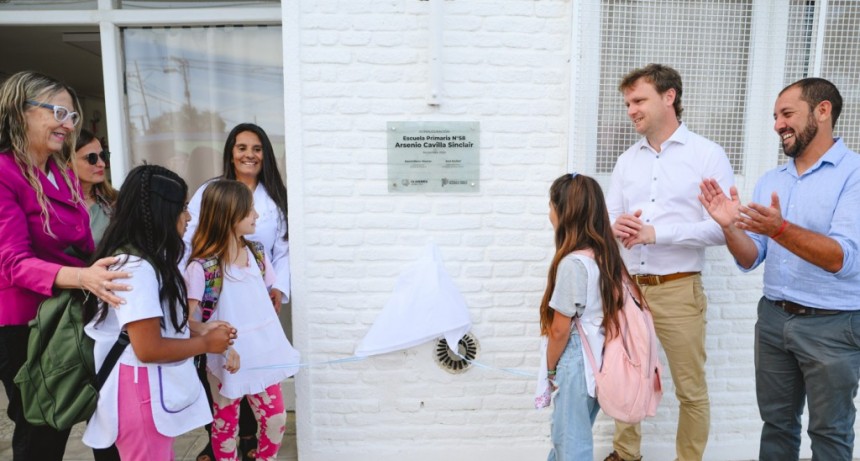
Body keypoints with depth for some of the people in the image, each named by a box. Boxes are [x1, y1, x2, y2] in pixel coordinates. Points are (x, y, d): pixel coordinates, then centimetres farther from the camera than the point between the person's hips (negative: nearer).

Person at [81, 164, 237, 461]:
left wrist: (201, 329, 3)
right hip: (140, 391, -10)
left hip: (155, 387, 10)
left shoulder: (148, 261, 7)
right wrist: (206, 344, -14)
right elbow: (149, 348, -27)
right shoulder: (136, 268, -25)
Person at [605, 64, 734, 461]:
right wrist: (616, 226, -13)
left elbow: (721, 227, -12)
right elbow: (607, 217, 10)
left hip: (677, 291, -4)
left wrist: (656, 233, -20)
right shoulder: (627, 160, 12)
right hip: (626, 289, 5)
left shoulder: (708, 155, -4)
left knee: (691, 390, 8)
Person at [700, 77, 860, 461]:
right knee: (776, 421, 17)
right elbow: (750, 260, 2)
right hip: (773, 318, 5)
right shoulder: (770, 180, 6)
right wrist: (730, 227, -16)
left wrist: (780, 229, -35)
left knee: (829, 430, 11)